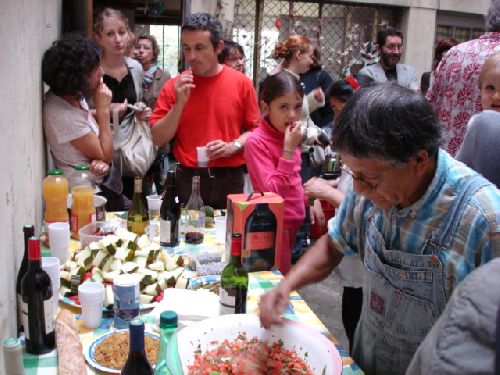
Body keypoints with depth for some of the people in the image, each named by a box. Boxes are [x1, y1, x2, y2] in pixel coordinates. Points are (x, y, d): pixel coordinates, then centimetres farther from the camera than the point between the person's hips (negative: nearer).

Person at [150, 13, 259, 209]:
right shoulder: (174, 86, 0)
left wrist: (233, 146, -14)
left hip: (229, 179, 0)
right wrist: (179, 104, -13)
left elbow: (254, 130, 3)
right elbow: (158, 139, -3)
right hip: (188, 179, 0)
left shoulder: (242, 83, -2)